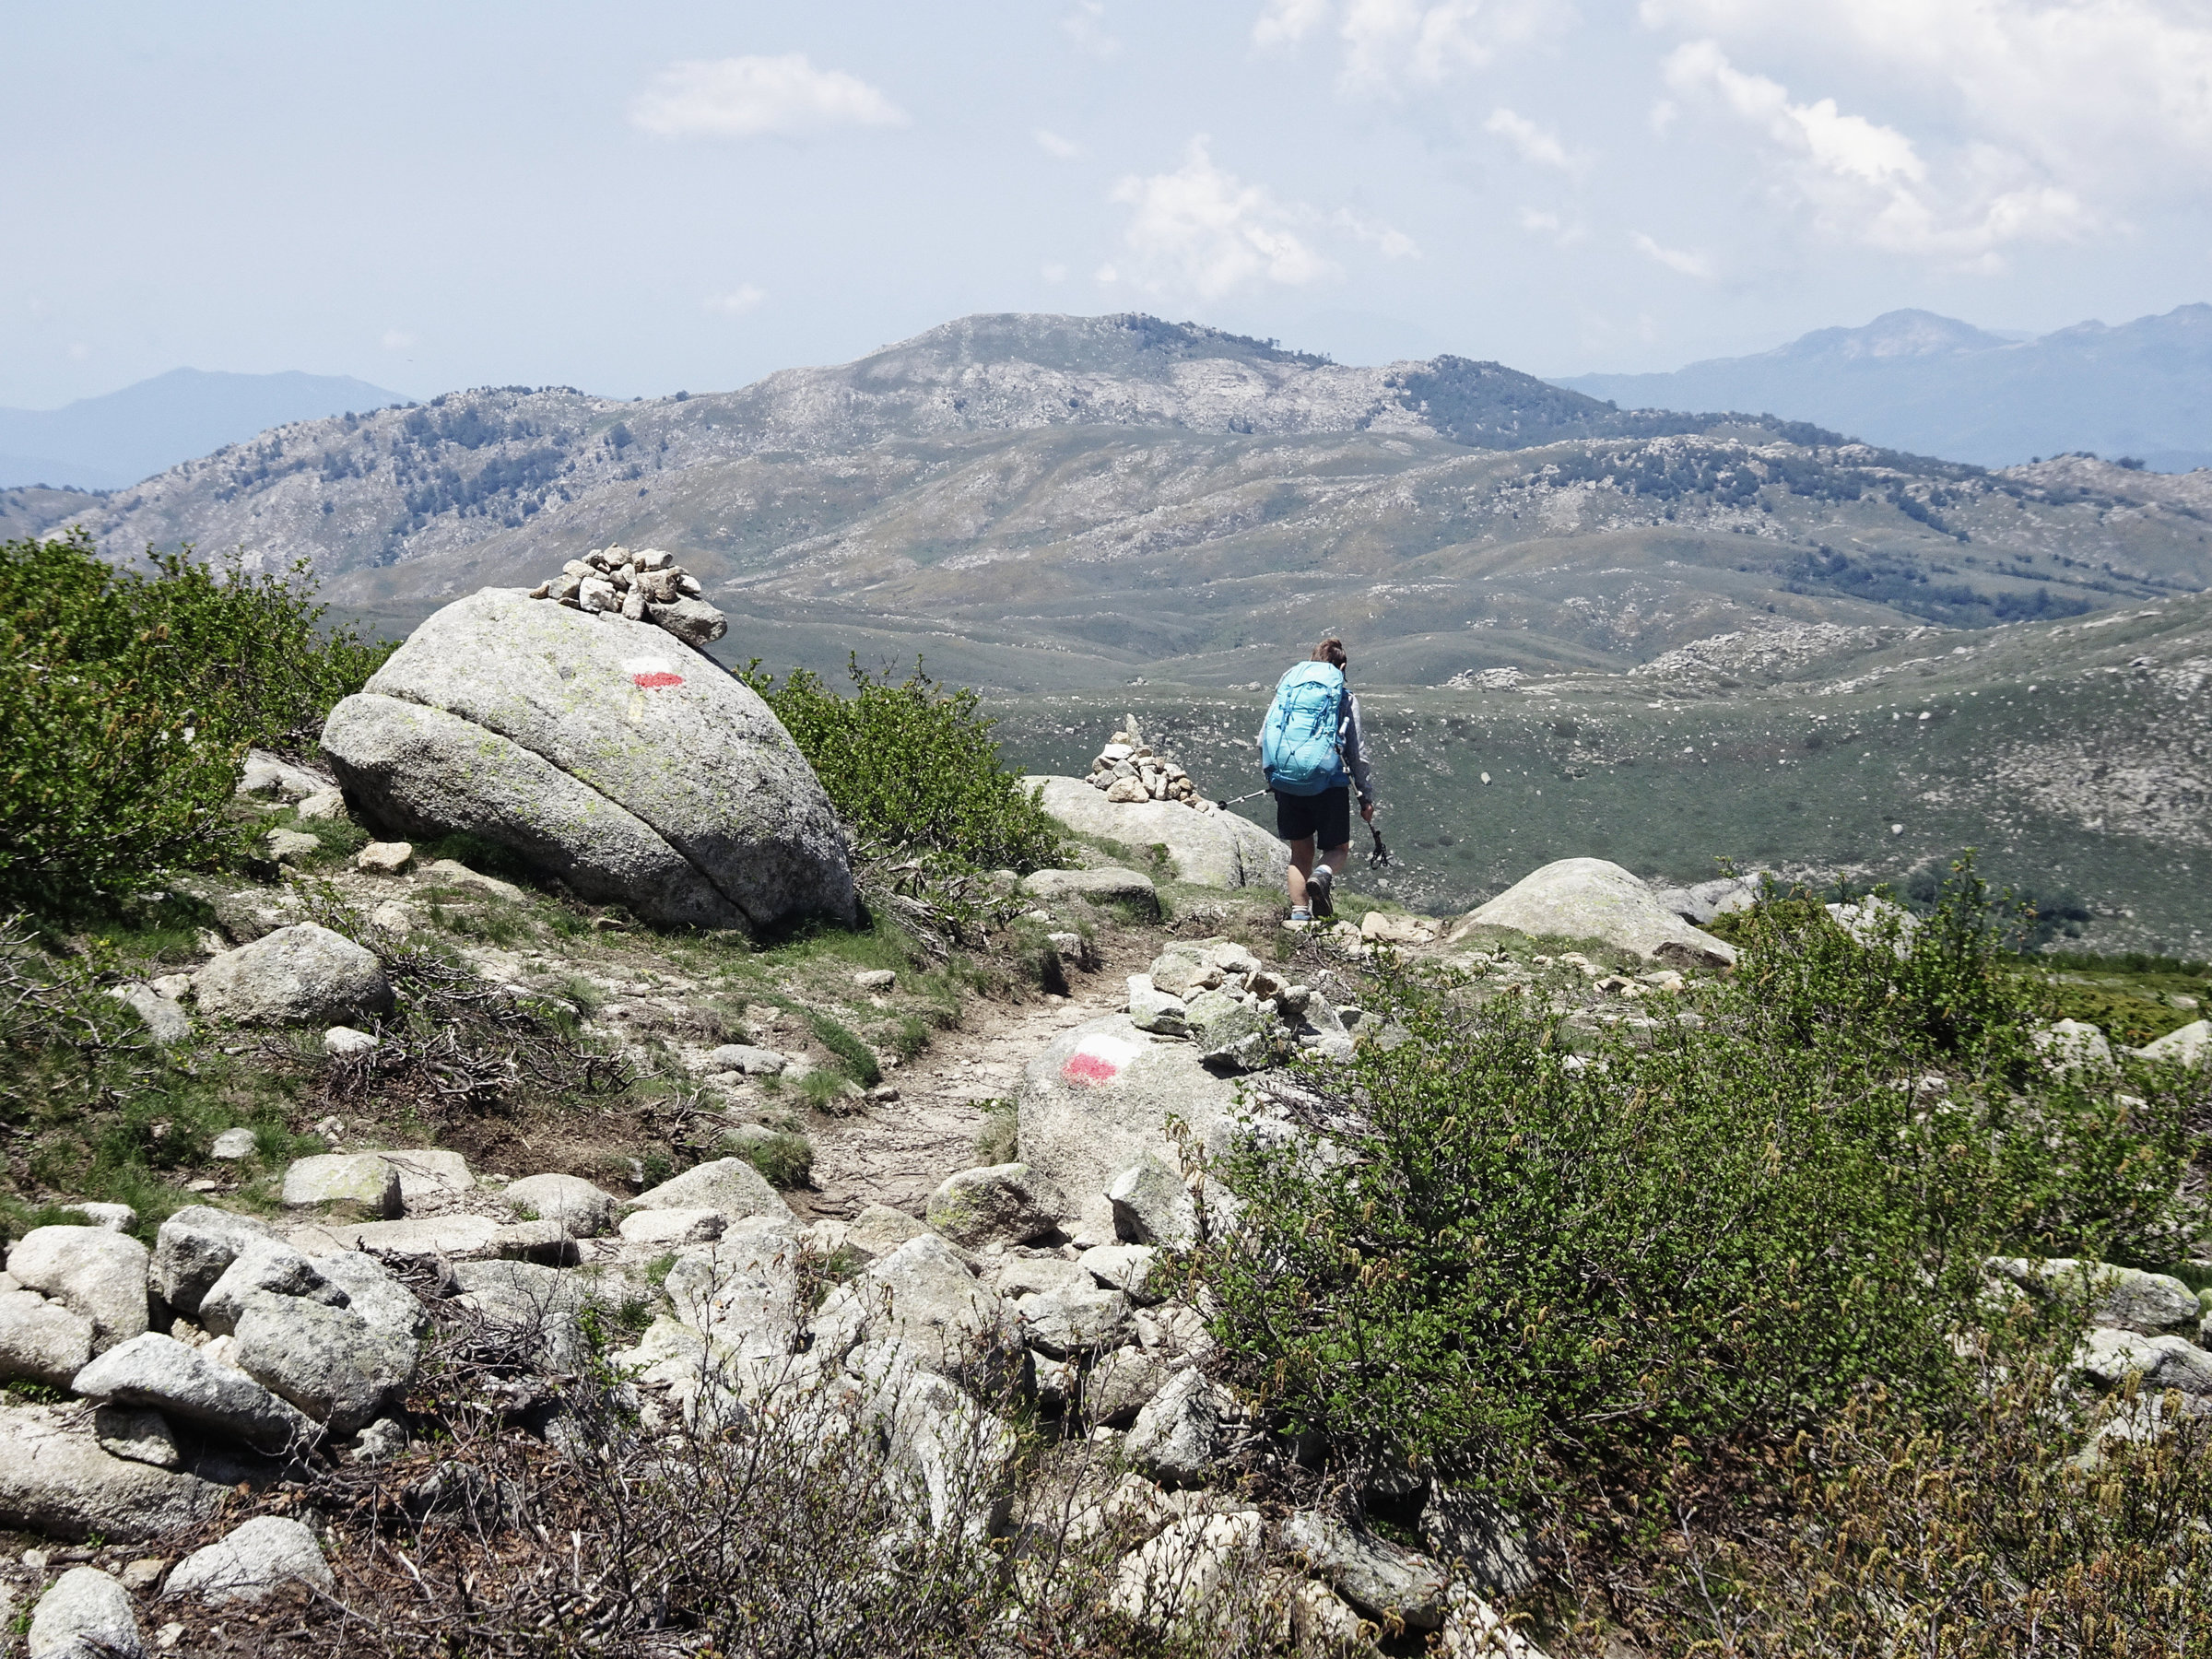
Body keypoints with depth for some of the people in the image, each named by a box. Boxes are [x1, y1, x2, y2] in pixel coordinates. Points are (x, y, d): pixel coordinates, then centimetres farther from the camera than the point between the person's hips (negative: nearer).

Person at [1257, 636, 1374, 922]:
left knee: (1301, 851, 17)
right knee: (1338, 848, 13)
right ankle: (1322, 875, -20)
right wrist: (1366, 796, 10)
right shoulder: (1345, 697, 4)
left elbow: (1263, 740, 11)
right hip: (1327, 783, -3)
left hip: (1285, 781, 3)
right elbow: (1357, 751, 3)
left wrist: (1270, 778, 25)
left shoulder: (1286, 688, 11)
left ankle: (1299, 913, 9)